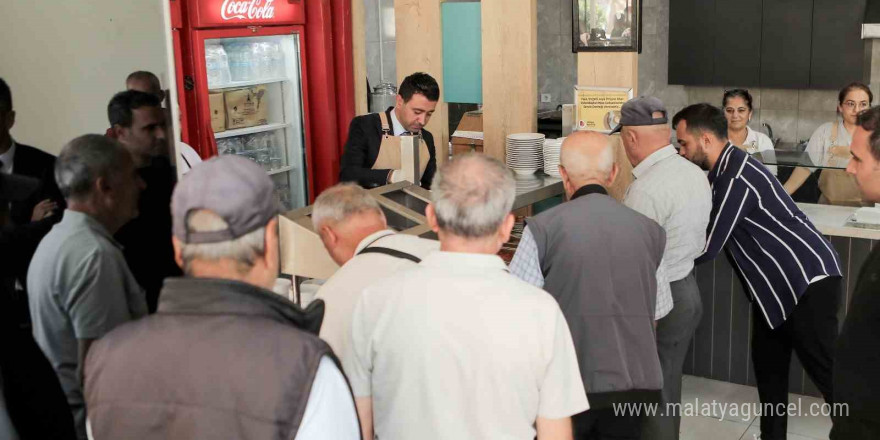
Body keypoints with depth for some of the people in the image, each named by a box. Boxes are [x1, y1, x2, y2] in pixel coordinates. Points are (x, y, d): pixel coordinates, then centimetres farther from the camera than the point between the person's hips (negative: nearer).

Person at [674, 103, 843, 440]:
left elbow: (707, 248, -20)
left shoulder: (736, 178, -23)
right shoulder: (725, 171, 7)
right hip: (777, 284, 10)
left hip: (807, 281, -10)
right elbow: (701, 224, 16)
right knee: (767, 364, 15)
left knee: (830, 374, -5)